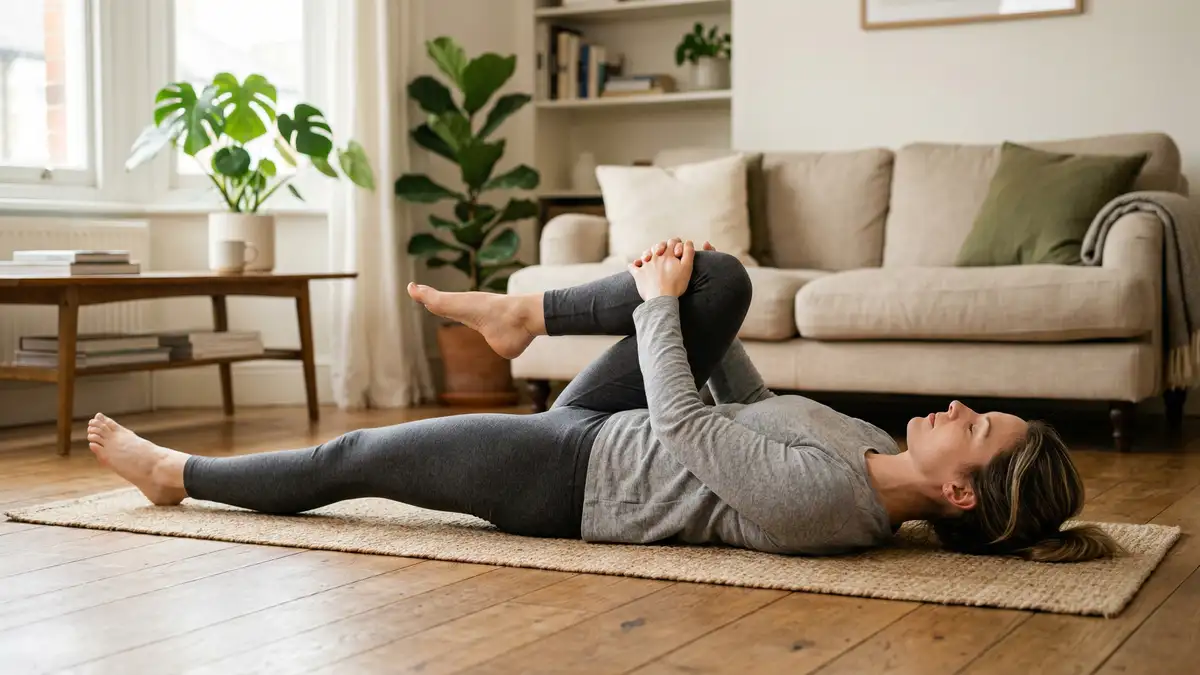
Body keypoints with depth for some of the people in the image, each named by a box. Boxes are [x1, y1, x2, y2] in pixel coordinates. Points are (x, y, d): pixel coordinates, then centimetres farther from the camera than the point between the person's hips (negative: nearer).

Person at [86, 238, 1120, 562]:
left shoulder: (822, 497, -34)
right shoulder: (875, 457, -6)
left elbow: (682, 425, -26)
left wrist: (660, 300, -15)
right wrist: (689, 302, 6)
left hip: (570, 478, -8)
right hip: (604, 429, 8)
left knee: (354, 458, 2)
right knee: (722, 279, -4)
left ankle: (178, 472, 27)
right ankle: (524, 313, 10)